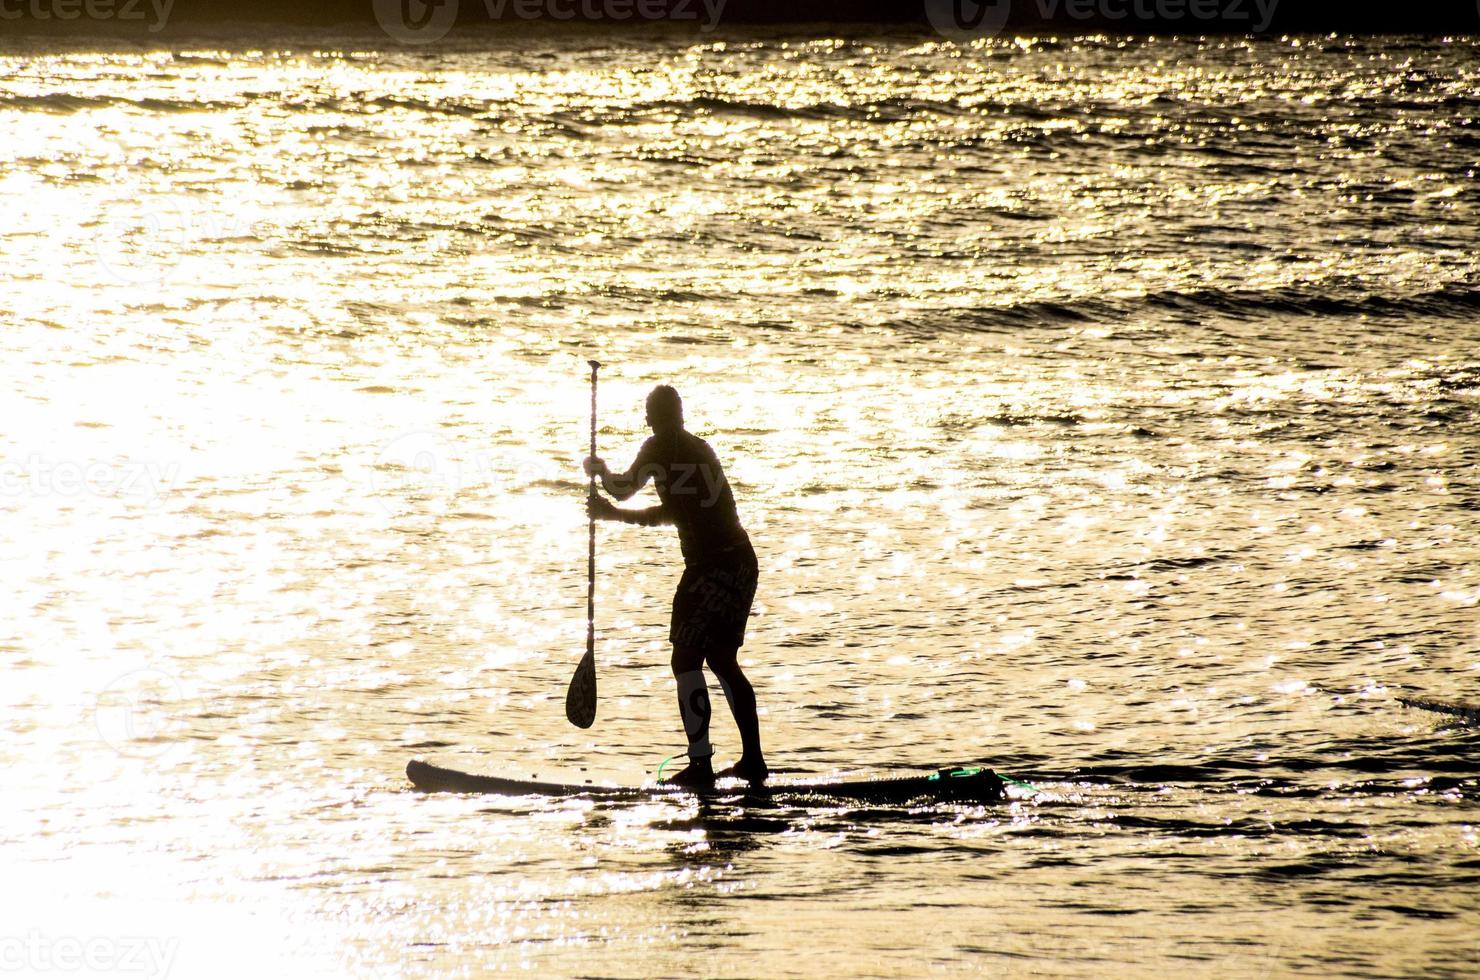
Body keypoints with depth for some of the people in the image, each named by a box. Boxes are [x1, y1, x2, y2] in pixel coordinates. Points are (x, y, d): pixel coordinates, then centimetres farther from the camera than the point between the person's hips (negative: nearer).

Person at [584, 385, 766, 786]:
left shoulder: (661, 448, -6)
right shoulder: (700, 450, 20)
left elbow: (623, 486, -9)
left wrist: (599, 469, 12)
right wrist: (614, 513, 29)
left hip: (711, 567, -8)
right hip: (741, 561, 8)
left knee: (686, 661, -4)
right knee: (722, 660, 17)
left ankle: (701, 763, -10)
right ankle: (753, 758, 17)